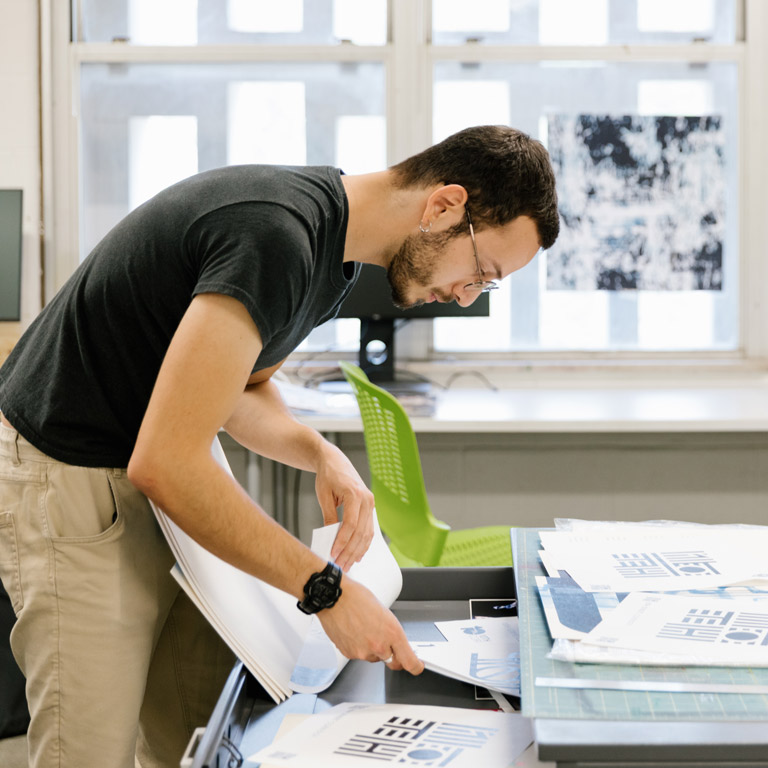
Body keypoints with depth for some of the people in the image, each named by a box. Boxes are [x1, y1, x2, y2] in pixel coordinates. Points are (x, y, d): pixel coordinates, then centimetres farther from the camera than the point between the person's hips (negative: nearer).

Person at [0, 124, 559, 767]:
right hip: (70, 474, -9)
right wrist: (327, 589, -28)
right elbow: (163, 463, -32)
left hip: (168, 480, 9)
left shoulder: (337, 246, 2)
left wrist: (321, 455, -6)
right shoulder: (276, 236, -30)